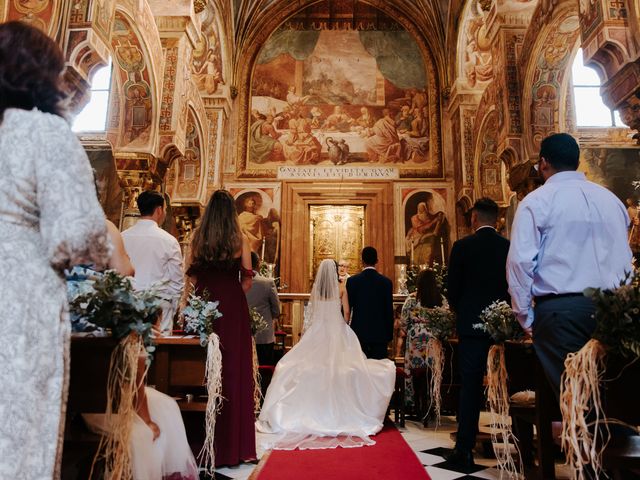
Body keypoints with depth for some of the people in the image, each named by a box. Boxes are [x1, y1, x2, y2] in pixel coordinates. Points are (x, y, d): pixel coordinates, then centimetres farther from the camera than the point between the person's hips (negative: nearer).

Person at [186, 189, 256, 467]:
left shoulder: (197, 238, 3)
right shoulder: (240, 240, -3)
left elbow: (192, 275, 5)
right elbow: (247, 279, -4)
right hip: (233, 308, -2)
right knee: (234, 371, 4)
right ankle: (233, 445, 12)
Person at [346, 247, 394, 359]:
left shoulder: (352, 281, -5)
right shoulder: (386, 282, -2)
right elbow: (389, 311, 1)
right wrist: (390, 334, 10)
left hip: (359, 332, 0)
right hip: (380, 333, 1)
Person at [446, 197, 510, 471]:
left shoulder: (462, 246, -7)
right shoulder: (510, 247, 0)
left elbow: (452, 289, -4)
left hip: (471, 325, -3)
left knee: (470, 387, 2)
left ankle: (464, 450, 3)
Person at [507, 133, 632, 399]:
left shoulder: (537, 200, -4)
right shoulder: (611, 199, 13)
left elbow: (520, 261, -11)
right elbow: (625, 260, 15)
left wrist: (524, 315, -1)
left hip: (559, 309, -5)